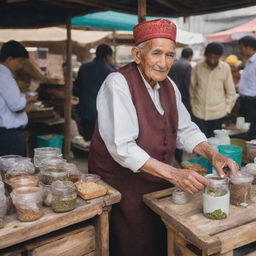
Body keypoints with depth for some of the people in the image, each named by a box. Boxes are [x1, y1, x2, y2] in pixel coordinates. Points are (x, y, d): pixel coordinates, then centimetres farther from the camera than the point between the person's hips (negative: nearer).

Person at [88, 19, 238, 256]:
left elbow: (185, 129, 6)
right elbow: (122, 147, -26)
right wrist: (173, 173, -32)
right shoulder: (118, 83, -19)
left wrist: (213, 155, -12)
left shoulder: (169, 86, 4)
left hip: (159, 183, 7)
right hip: (122, 188, -6)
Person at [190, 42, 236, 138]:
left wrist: (227, 109, 2)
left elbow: (230, 91, 3)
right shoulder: (197, 68, -3)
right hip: (198, 113, 0)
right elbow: (191, 88, 8)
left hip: (218, 114, 0)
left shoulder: (225, 68, -4)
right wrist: (192, 104, 8)